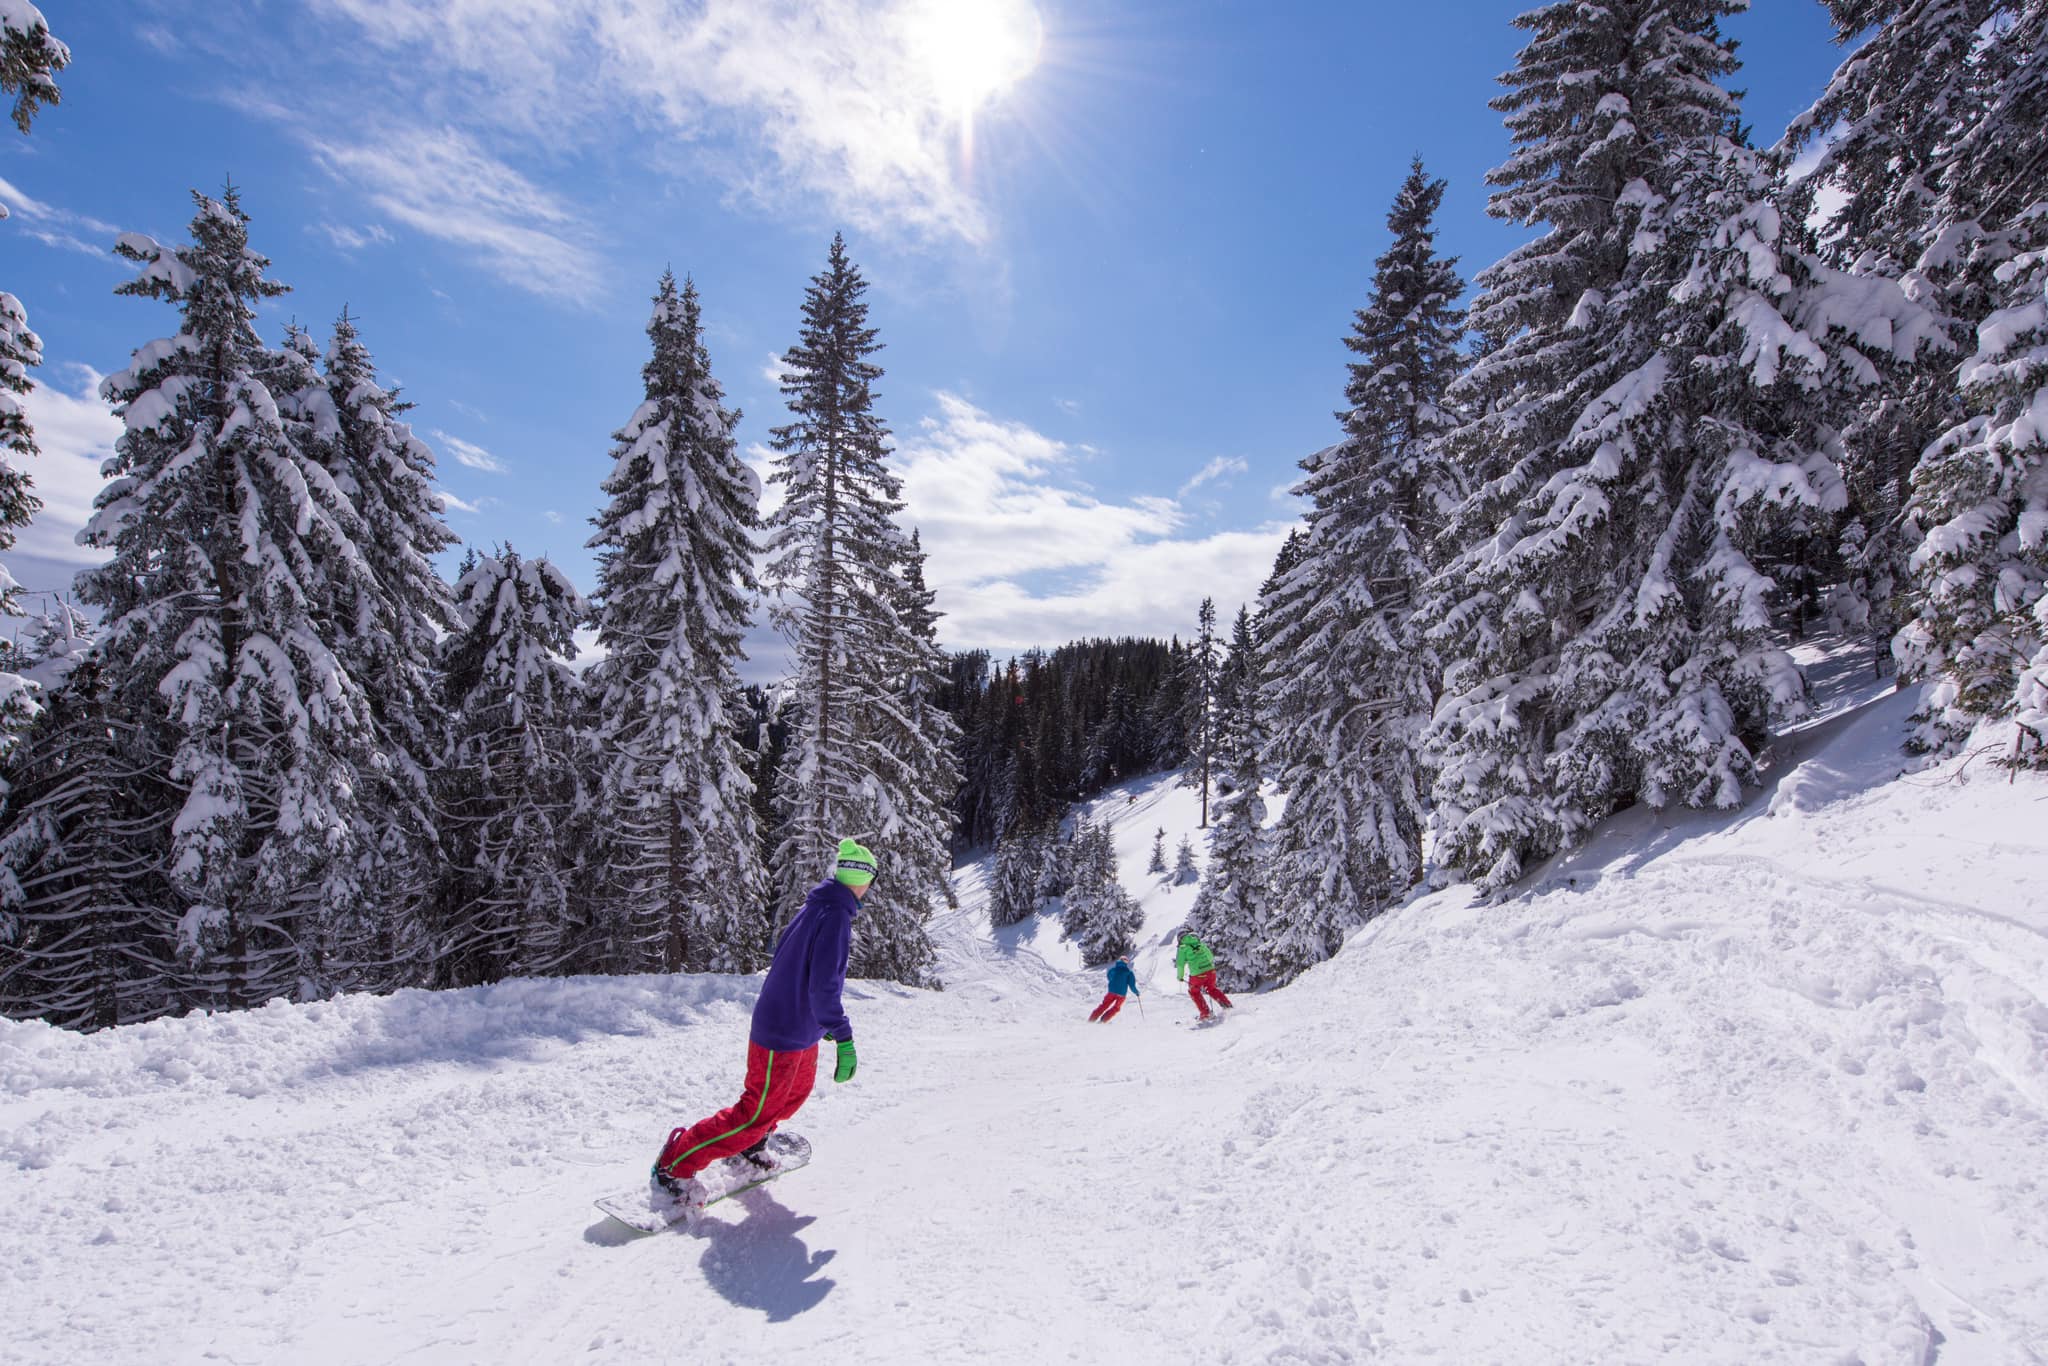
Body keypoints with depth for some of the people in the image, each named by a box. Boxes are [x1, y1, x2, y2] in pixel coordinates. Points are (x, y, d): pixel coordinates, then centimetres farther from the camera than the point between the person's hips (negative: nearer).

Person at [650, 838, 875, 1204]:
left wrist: (824, 1019, 27)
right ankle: (676, 1163, 7)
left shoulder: (816, 908, 6)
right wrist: (844, 1038, -29)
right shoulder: (835, 916, -24)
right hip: (784, 1036, -10)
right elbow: (823, 985, -29)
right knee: (758, 1113, -1)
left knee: (798, 1090, 28)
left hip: (798, 1029, 10)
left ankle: (748, 1148, 43)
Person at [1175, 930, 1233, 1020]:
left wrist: (1180, 976, 14)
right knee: (1212, 989, 30)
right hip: (1211, 971, 4)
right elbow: (1211, 957, 22)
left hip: (1197, 974, -4)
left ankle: (1205, 1014, 18)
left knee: (1194, 992, 22)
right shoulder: (1200, 943, 15)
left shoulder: (1183, 948, 1)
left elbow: (1180, 964, -2)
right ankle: (1228, 1006, 22)